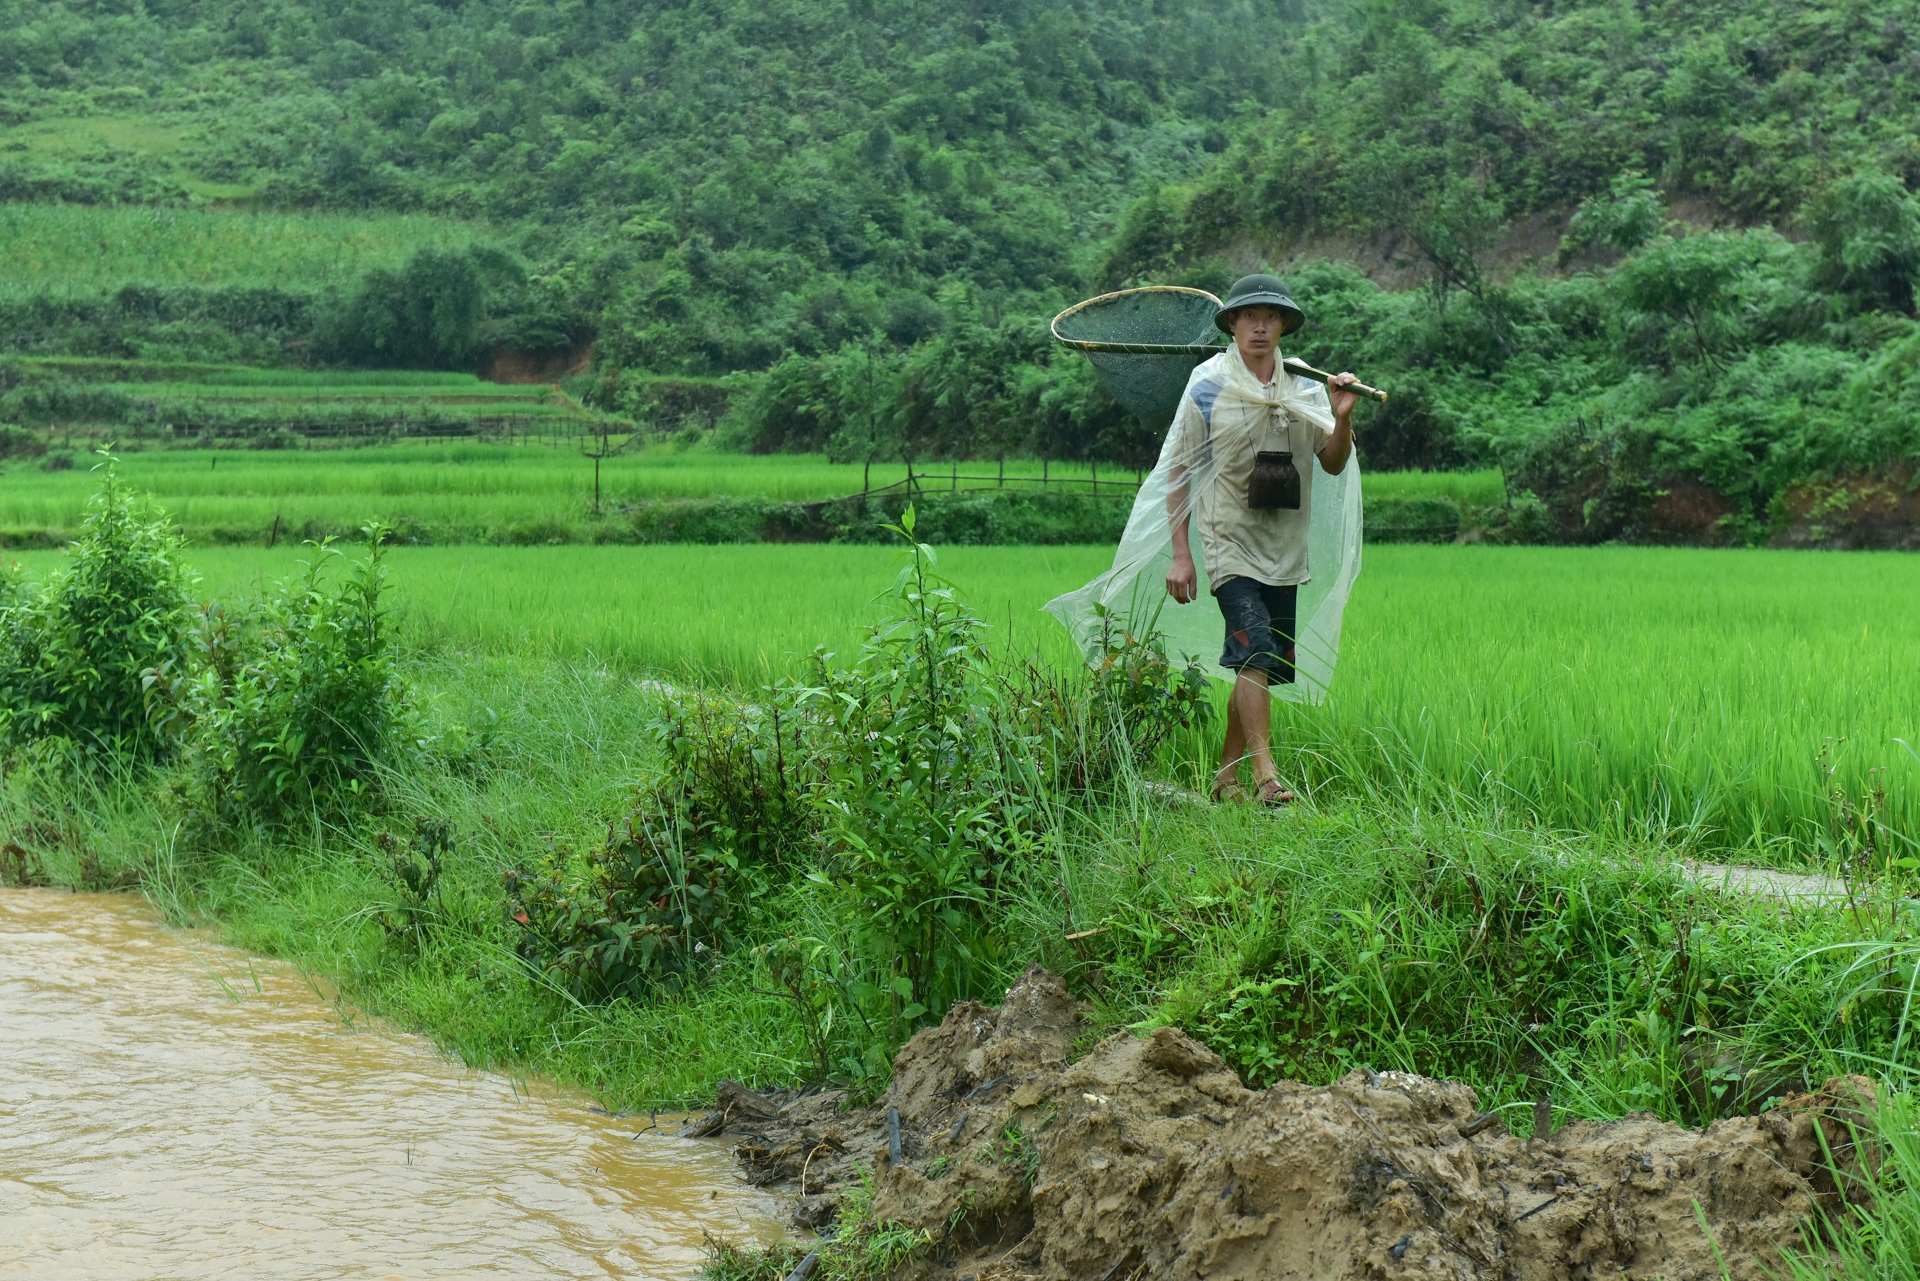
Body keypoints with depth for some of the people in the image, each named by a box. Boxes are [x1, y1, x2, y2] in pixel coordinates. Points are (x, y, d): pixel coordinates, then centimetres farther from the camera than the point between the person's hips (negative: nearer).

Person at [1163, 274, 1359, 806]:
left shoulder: (1304, 389, 6)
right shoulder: (1206, 386, -2)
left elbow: (1334, 464, 1)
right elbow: (1179, 473, 1)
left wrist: (1342, 419, -20)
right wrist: (1180, 554, -4)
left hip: (1284, 551, 4)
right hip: (1229, 543, -4)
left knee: (1266, 664, 7)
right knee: (1254, 653, -20)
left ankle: (1226, 776, 19)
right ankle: (1265, 778, -21)